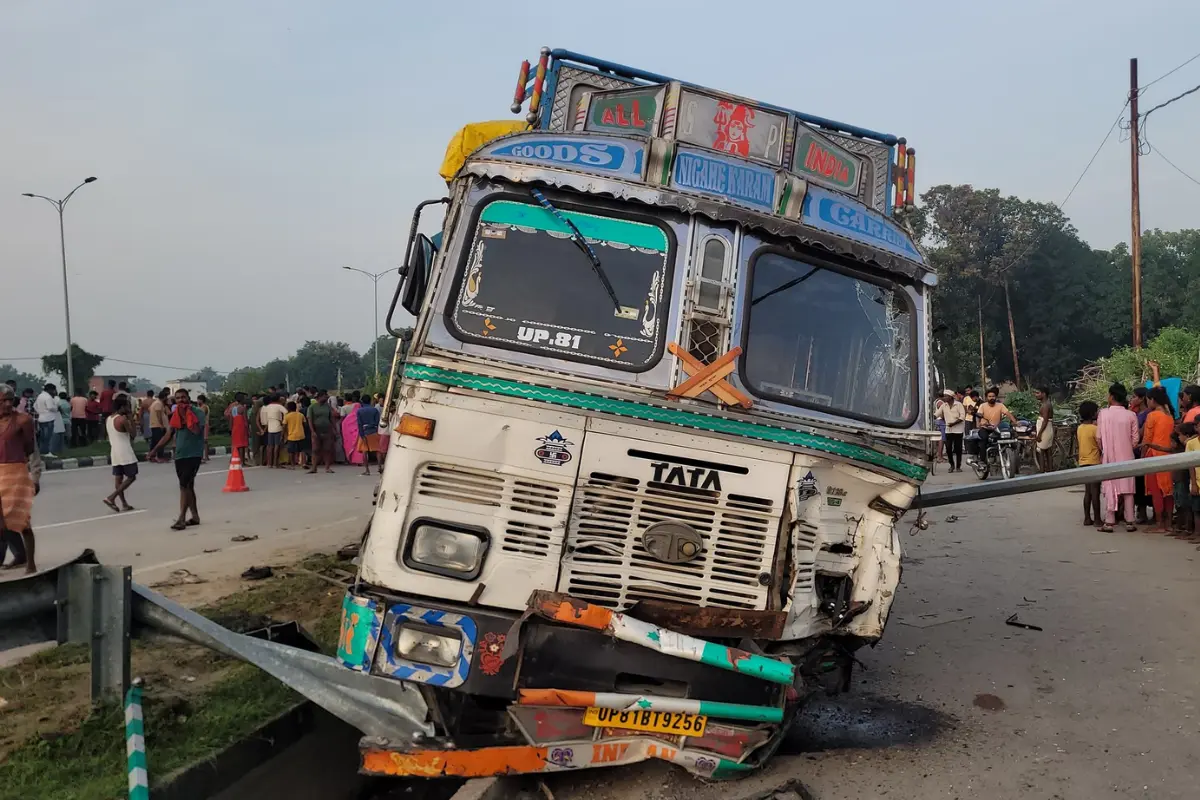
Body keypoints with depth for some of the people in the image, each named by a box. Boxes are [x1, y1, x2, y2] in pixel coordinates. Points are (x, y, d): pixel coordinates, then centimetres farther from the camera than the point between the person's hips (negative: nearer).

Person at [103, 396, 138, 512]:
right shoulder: (123, 419, -15)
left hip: (114, 452, 8)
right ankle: (111, 497, -9)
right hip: (125, 453, -8)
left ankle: (124, 504, 10)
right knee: (131, 477, 0)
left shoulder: (108, 419, 10)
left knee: (118, 478, 7)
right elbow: (134, 434, -8)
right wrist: (131, 418, -5)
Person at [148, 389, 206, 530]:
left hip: (193, 454, -7)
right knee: (188, 486, 11)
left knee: (184, 486, -13)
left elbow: (196, 430, -24)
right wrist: (154, 450, 10)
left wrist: (185, 416, -17)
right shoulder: (175, 415, 13)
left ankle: (181, 519, -12)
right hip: (179, 455, 7)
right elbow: (168, 436, 16)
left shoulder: (198, 413, -7)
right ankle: (195, 516, 20)